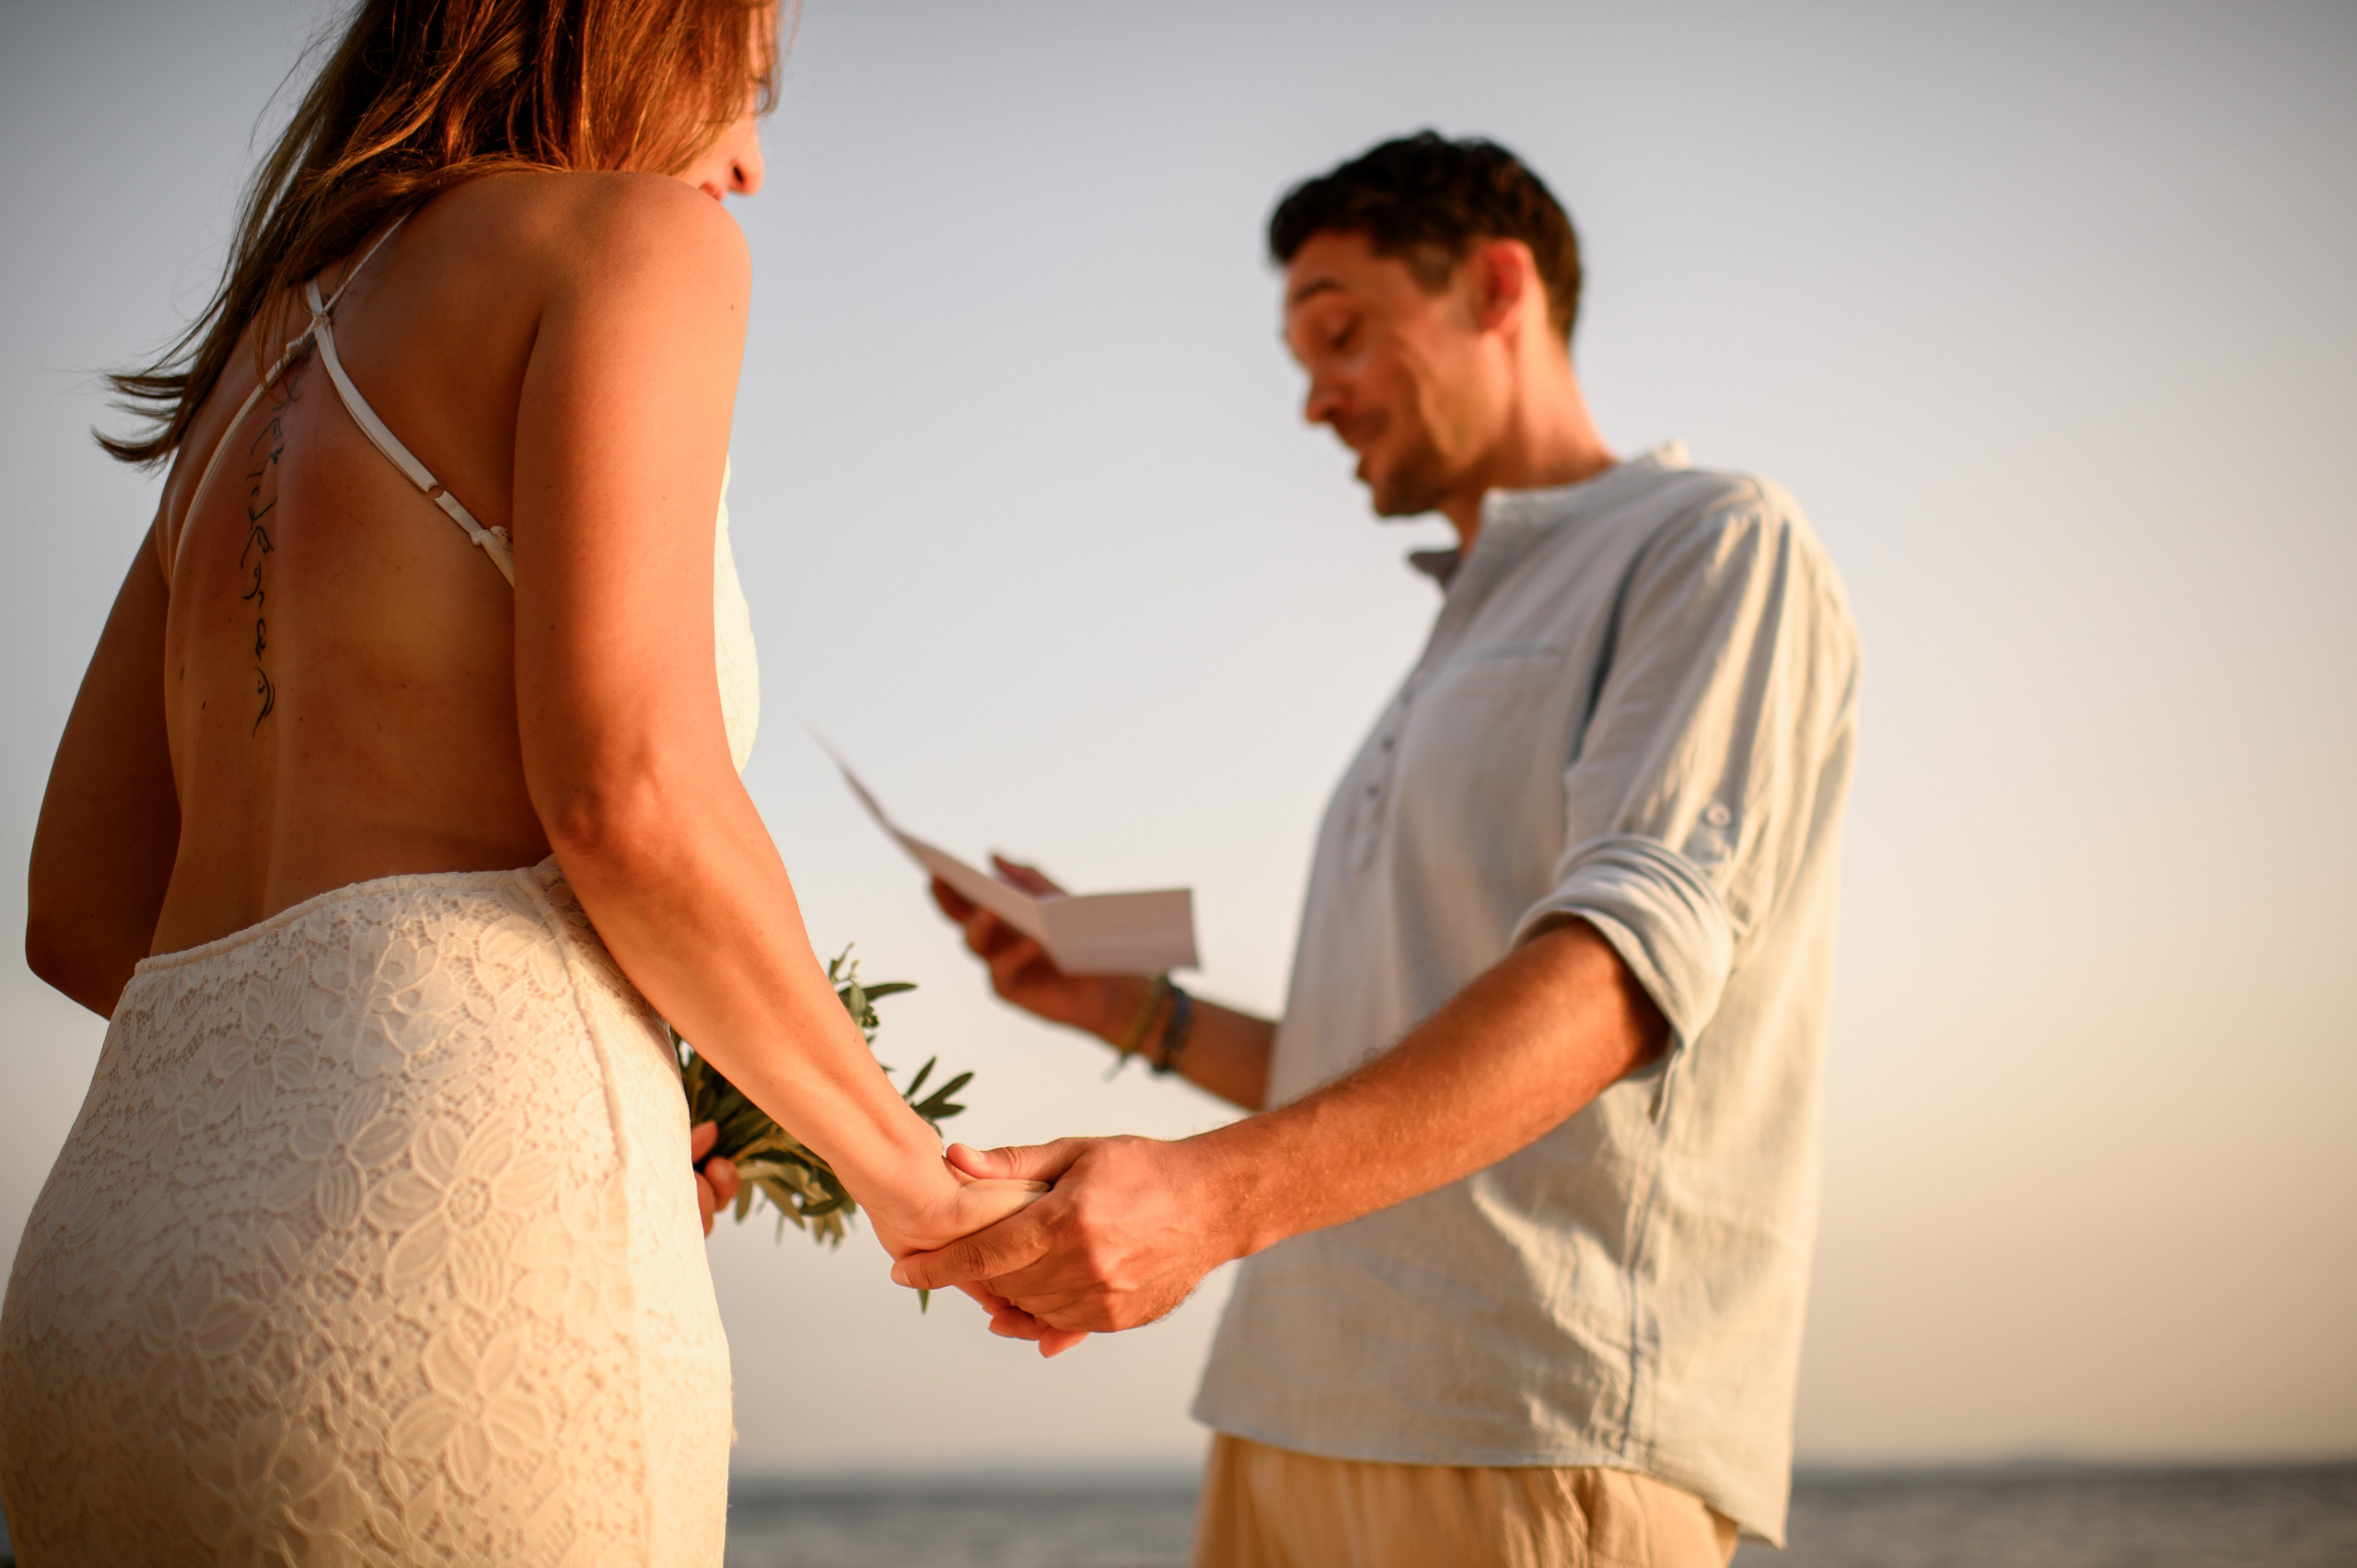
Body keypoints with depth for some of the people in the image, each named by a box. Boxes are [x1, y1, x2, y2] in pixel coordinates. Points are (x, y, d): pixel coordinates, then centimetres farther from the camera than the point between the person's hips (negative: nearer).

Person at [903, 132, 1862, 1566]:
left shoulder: (1719, 548, 0)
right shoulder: (1467, 657, 27)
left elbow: (1633, 958, -18)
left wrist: (1217, 1192, -30)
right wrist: (1129, 1006, 17)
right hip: (1301, 1417, 8)